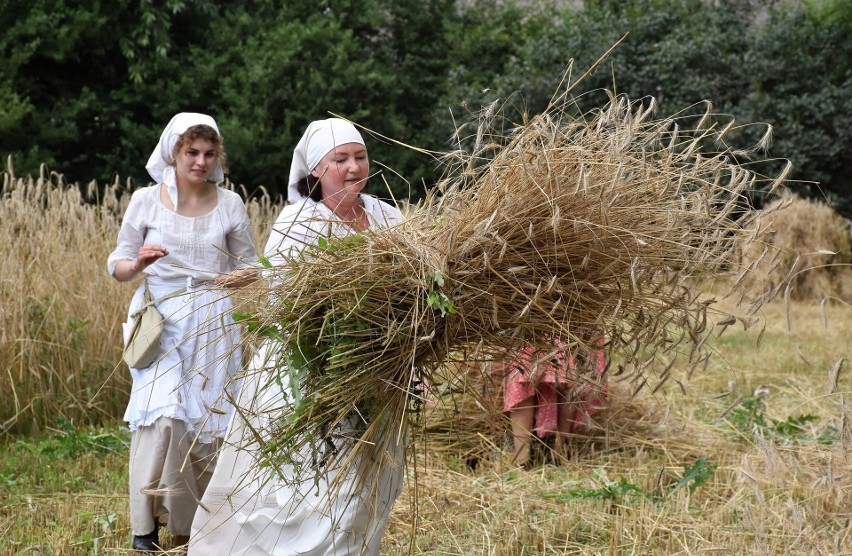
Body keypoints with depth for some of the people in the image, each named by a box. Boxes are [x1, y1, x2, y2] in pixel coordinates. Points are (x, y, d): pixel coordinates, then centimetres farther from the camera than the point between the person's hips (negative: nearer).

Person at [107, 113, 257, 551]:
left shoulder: (230, 204, 4)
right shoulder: (146, 200, 1)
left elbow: (249, 263, 12)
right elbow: (117, 266, 3)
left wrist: (241, 276, -12)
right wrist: (138, 264, -20)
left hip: (212, 323, 2)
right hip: (160, 318, -2)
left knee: (208, 418, 1)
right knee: (162, 414, -17)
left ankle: (198, 520, 18)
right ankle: (147, 522, -9)